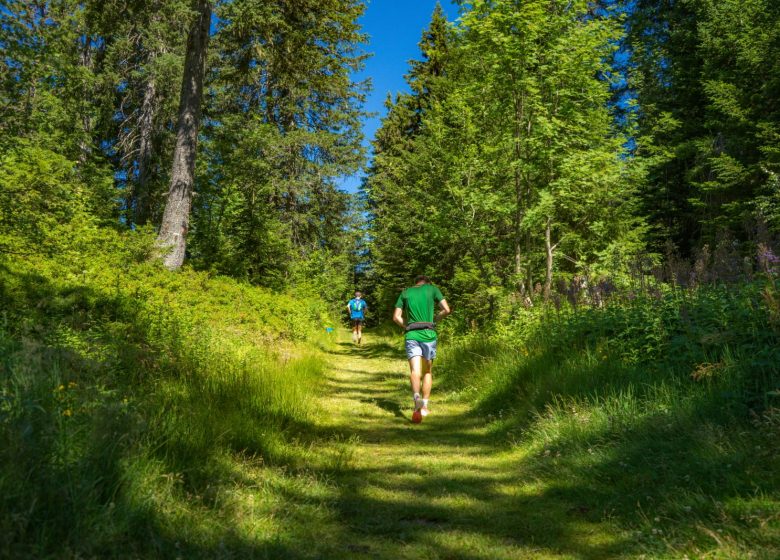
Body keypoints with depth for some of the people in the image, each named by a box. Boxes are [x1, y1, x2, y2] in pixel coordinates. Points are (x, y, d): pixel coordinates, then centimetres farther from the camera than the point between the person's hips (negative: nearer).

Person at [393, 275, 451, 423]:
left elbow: (396, 317, 6)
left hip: (411, 335, 1)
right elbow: (446, 310, 0)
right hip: (428, 334, 0)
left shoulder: (405, 293, 13)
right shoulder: (432, 289, 8)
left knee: (415, 371, -9)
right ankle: (424, 406, 13)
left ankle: (416, 396, -36)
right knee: (428, 372, 14)